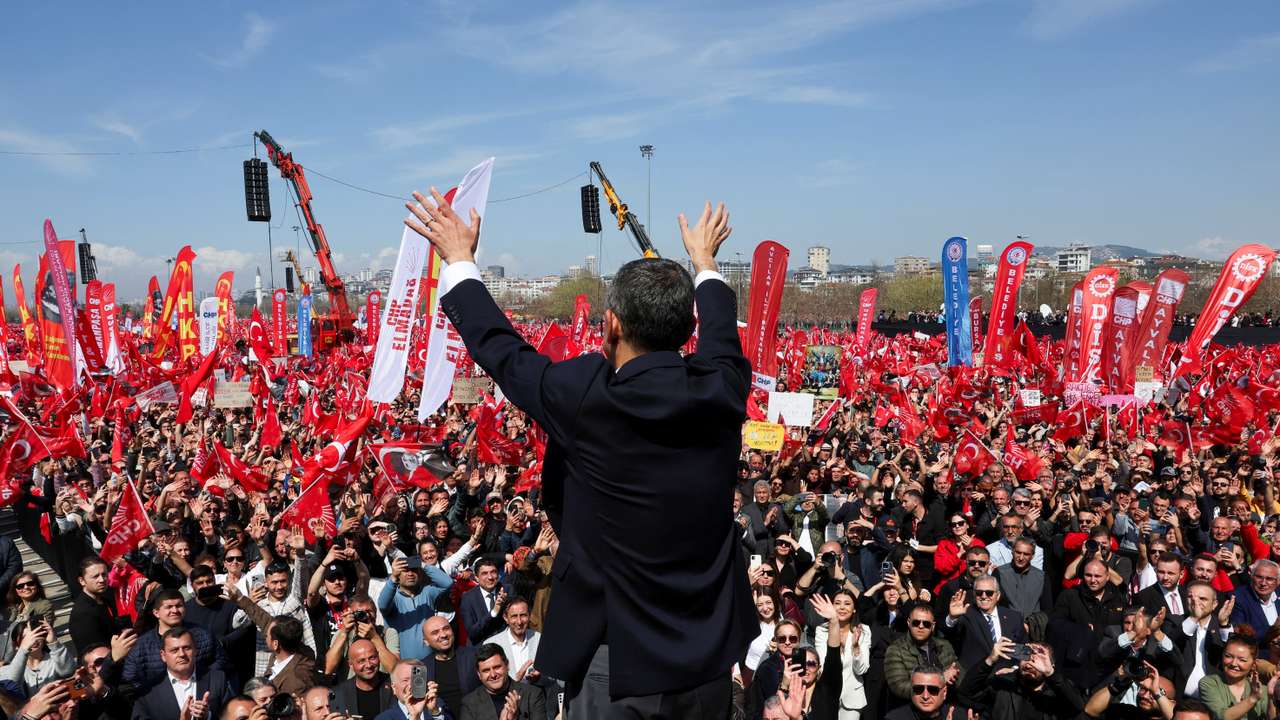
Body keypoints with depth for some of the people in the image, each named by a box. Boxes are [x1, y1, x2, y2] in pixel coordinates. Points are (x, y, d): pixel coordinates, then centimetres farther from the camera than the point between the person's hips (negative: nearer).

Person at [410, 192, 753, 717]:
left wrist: (459, 260, 10)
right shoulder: (722, 388, -10)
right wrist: (705, 262, 31)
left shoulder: (584, 394, -22)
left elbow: (499, 349, -5)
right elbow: (722, 338, 14)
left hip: (617, 654, -4)